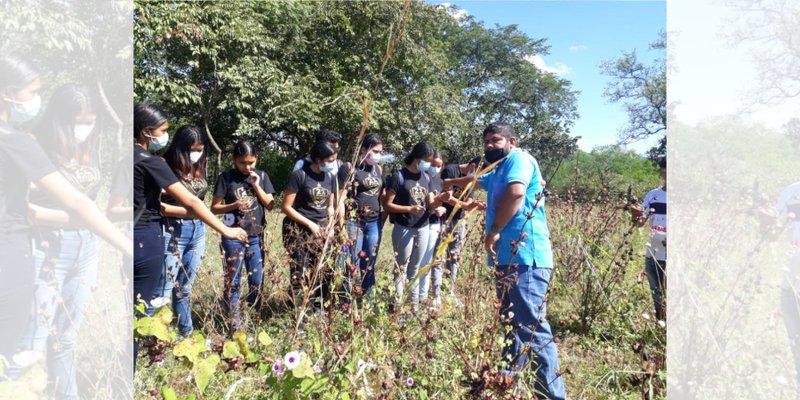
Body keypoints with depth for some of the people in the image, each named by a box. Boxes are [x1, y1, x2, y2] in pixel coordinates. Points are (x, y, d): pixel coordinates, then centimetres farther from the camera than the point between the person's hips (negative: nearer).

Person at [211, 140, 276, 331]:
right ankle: (235, 321, 15)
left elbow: (270, 205, 2)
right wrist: (234, 205, -18)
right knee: (233, 281, 4)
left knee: (257, 280, 9)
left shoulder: (261, 176, 5)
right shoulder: (226, 177, -4)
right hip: (233, 237, -3)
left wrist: (256, 185, -8)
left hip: (256, 236, 3)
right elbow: (214, 208, -1)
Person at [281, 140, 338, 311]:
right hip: (298, 230, -5)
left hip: (321, 230, 5)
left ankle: (319, 308, 20)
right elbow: (286, 207, -11)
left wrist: (330, 225, -1)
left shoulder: (330, 177, 5)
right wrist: (310, 224, -13)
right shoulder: (299, 175, -13)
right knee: (300, 273, -5)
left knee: (324, 271, 4)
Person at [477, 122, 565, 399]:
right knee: (512, 327, 18)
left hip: (525, 258, -11)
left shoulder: (518, 158, -5)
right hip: (508, 258, 11)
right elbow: (474, 181, 45)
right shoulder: (497, 172, 24)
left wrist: (494, 231, -18)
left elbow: (516, 192, -25)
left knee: (533, 330, -11)